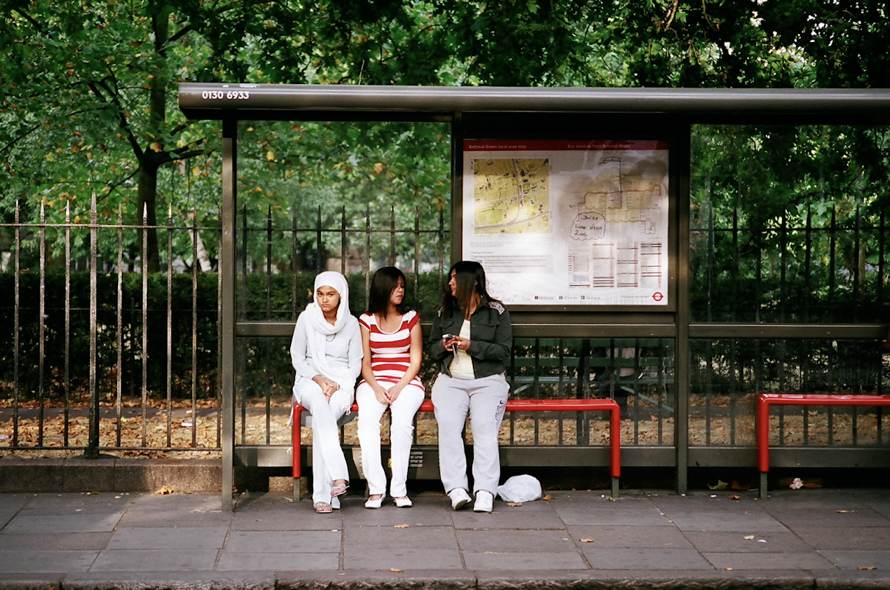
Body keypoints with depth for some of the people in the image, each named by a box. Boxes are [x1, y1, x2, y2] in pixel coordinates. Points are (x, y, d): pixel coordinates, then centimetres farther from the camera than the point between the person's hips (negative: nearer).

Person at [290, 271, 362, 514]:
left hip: (341, 382, 0)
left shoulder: (351, 323, 4)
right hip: (310, 380, 0)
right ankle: (337, 476, -48)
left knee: (321, 419, -32)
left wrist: (337, 384, -9)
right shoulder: (306, 319, 2)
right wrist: (318, 379, -10)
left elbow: (355, 364, 7)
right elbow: (297, 357, 5)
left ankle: (322, 494, -34)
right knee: (319, 403, -38)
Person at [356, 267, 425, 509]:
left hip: (406, 382, -1)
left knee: (402, 420, -32)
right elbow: (365, 362, 7)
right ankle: (375, 488, -30)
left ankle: (399, 489, -28)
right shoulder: (367, 320, 10)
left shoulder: (411, 317, 9)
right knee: (367, 420, -31)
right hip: (374, 382, 1)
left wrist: (398, 388, -10)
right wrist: (376, 389, -10)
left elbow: (415, 360, 5)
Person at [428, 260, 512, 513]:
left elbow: (503, 350, -1)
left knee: (484, 426, -27)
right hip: (451, 380, 3)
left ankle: (485, 492, -32)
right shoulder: (445, 311, 18)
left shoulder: (496, 311, 6)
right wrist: (444, 346, -2)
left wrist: (471, 346, -12)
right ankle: (456, 489, -32)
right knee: (447, 424, -26)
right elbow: (431, 347, 21)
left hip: (488, 381, -3)